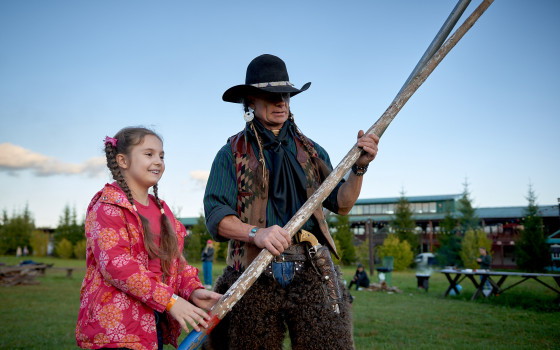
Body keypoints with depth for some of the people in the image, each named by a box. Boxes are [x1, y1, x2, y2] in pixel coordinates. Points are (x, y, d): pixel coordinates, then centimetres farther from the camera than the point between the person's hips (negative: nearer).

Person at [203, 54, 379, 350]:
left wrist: (359, 168, -4)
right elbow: (215, 215, -3)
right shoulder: (232, 154, 8)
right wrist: (256, 233, -21)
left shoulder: (310, 151, 17)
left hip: (311, 273, 2)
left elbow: (340, 203, 13)